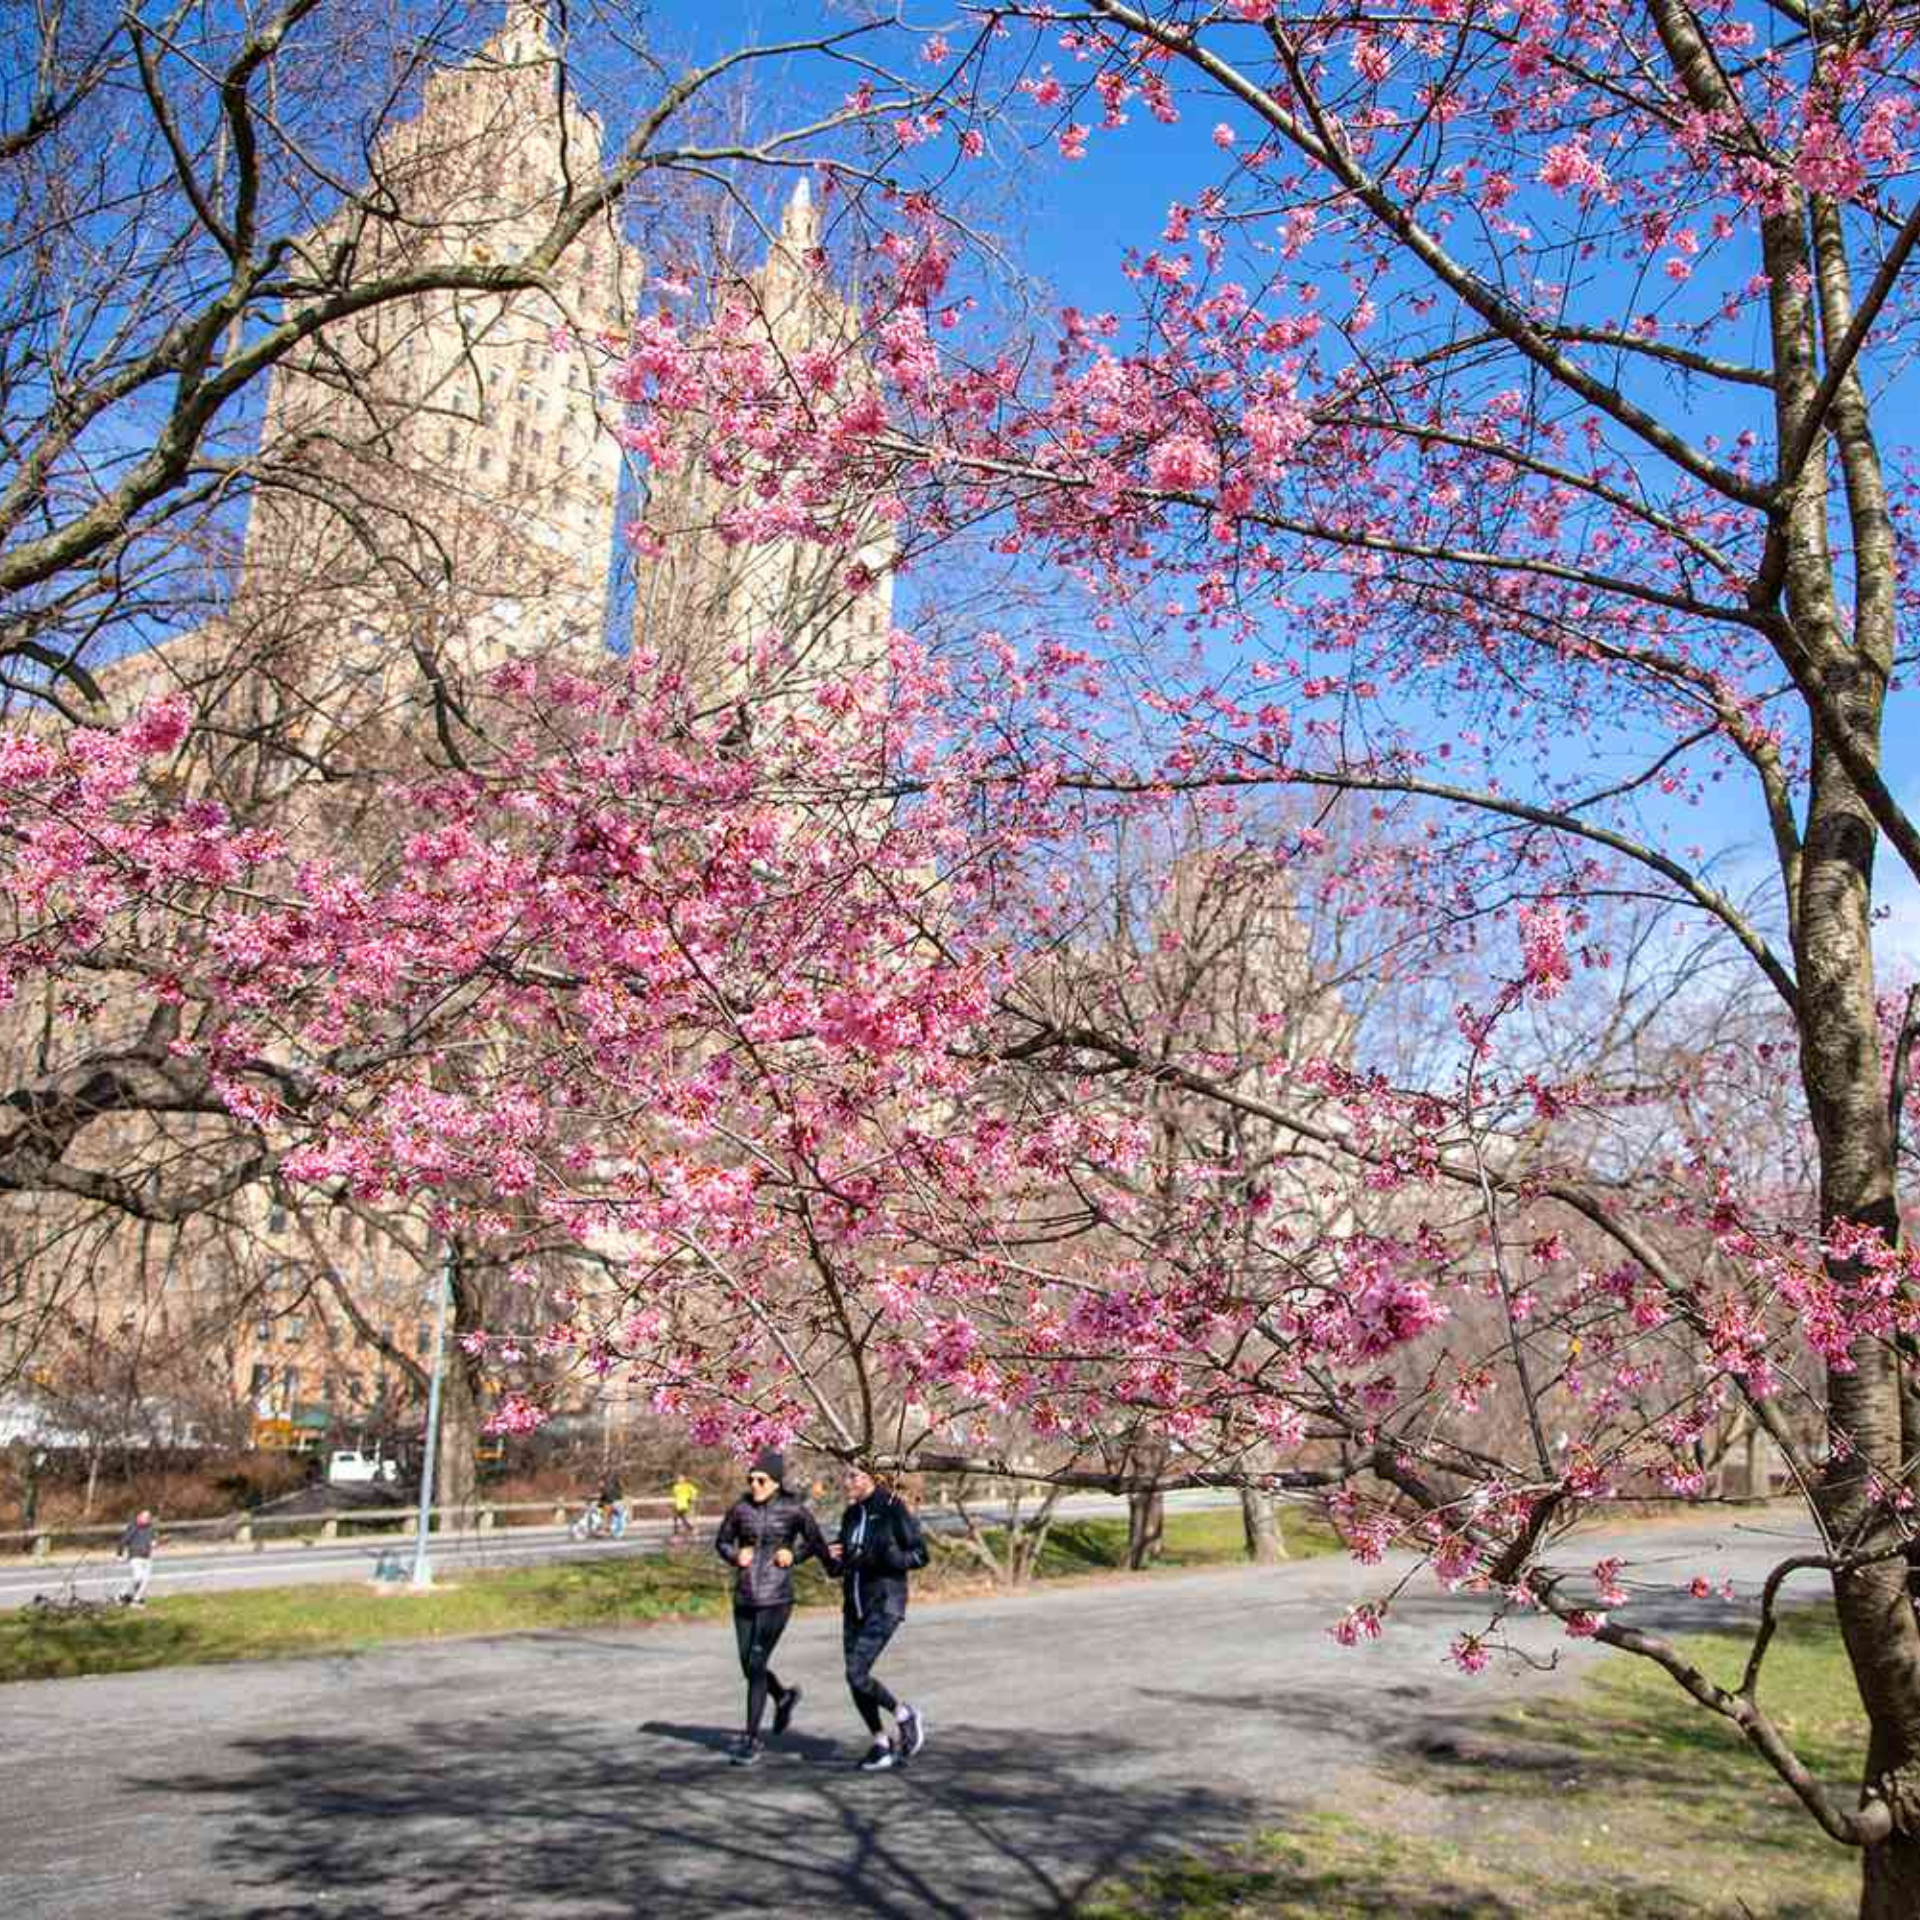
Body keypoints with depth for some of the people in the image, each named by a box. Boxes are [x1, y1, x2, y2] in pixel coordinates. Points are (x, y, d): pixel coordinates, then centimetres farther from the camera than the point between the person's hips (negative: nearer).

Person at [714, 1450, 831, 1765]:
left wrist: (794, 1554, -9)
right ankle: (784, 1697, 43)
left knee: (756, 1666, -8)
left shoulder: (794, 1509, -6)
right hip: (744, 1599, 4)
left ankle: (752, 1738, 3)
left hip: (775, 1600, -4)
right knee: (749, 1667, 13)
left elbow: (816, 1543, 8)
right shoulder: (740, 1508, 0)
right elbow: (722, 1542, 12)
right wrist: (735, 1556, -7)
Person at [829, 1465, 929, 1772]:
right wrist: (834, 1558, -7)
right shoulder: (851, 1515, 8)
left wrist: (889, 1557, -25)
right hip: (854, 1605, 7)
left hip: (885, 1605, -7)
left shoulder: (894, 1510, -10)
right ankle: (881, 1745, 21)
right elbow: (841, 1566, 16)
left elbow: (920, 1555, -9)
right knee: (855, 1679, 5)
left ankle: (906, 1717, 9)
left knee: (856, 1675, -14)